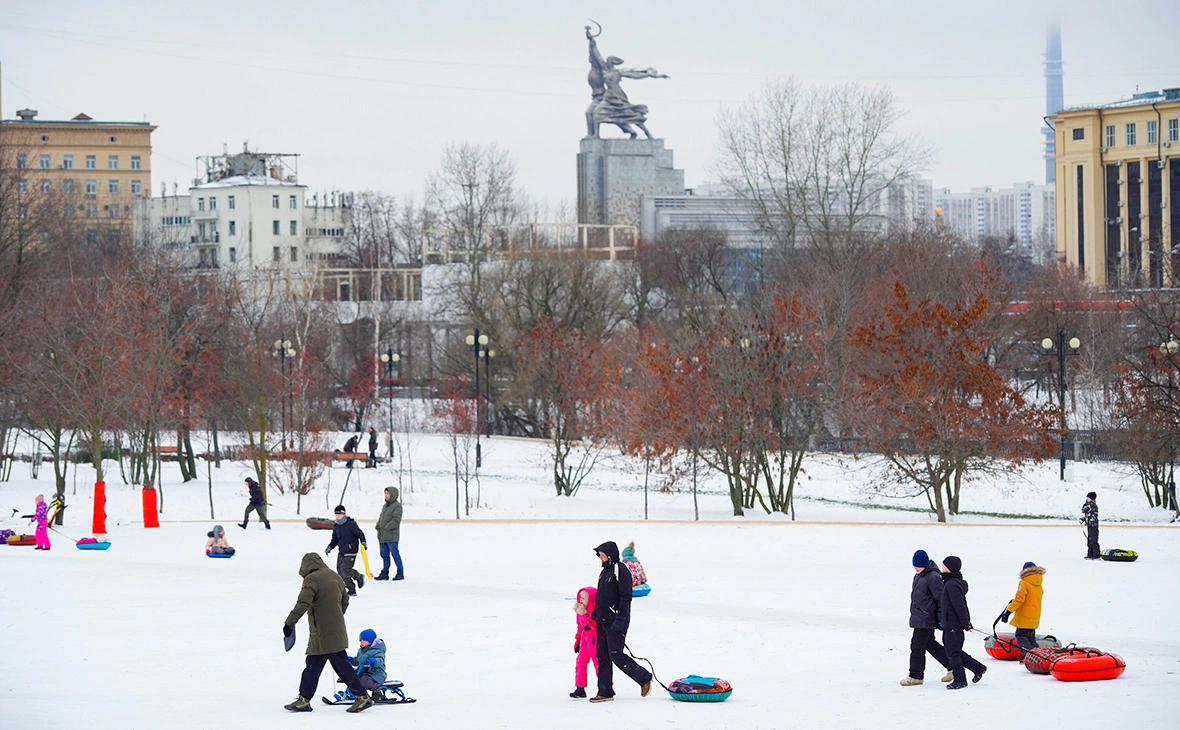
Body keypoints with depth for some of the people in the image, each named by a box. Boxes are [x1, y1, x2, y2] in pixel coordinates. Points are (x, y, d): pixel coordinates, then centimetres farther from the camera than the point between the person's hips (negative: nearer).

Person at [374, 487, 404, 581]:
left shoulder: (397, 506, -8)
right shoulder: (385, 505, 18)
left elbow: (396, 519, -17)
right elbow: (381, 517, 23)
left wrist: (387, 527, -17)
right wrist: (378, 527, 6)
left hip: (392, 536, -8)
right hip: (382, 536, 8)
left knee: (395, 554, -6)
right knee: (384, 555, 11)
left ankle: (400, 573, 1)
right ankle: (385, 572, 16)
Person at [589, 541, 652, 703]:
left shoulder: (620, 570, -11)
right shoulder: (605, 572, 18)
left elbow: (626, 597, -17)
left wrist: (620, 619, -22)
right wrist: (594, 616, 20)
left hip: (616, 622, -9)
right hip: (603, 622, 9)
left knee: (616, 655, -10)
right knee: (602, 656, 6)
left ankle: (644, 678, 5)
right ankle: (605, 692, 9)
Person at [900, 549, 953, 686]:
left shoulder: (933, 577, -17)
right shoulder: (919, 576, 13)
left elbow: (941, 598, -17)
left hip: (925, 618, -10)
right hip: (918, 617, 10)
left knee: (917, 645, -6)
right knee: (930, 643, 16)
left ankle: (915, 676, 1)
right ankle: (952, 667, 25)